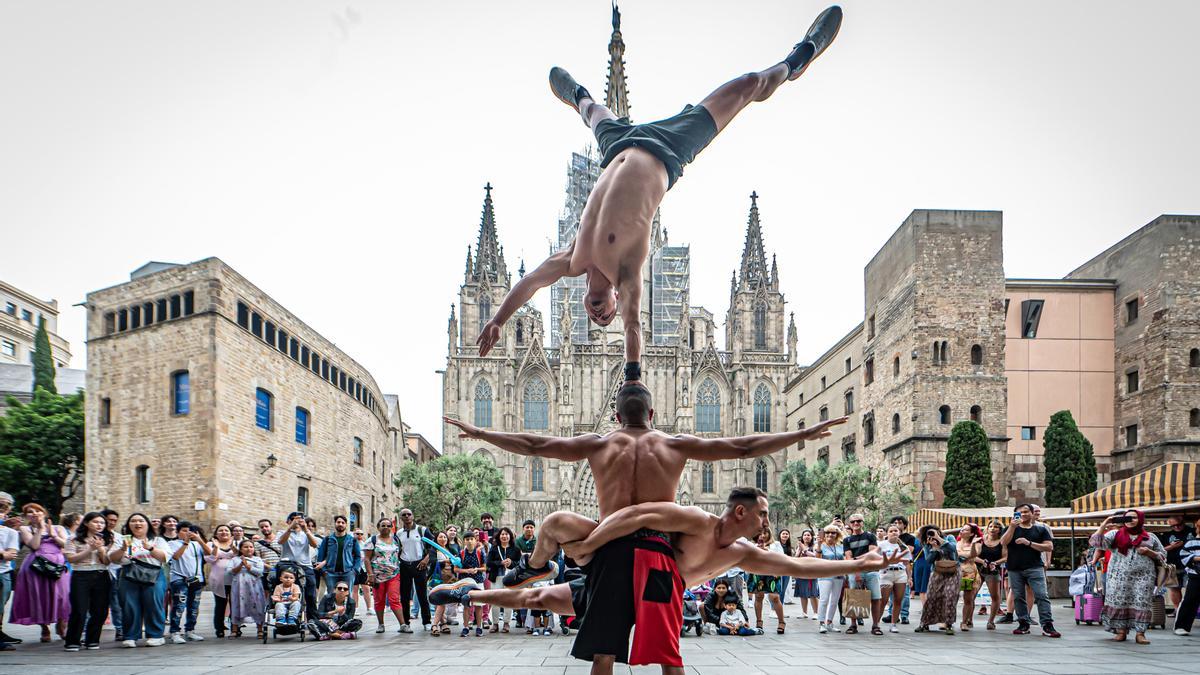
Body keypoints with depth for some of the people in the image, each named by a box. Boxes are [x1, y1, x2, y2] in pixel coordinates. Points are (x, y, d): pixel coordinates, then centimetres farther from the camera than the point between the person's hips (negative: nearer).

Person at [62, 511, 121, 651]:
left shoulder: (108, 540, 12)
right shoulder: (74, 540, 4)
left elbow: (107, 562, 6)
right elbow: (71, 559, -6)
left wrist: (100, 548, -10)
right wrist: (90, 549, -10)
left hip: (101, 576, 3)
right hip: (81, 576, -3)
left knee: (100, 611, 2)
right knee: (79, 611, -7)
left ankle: (92, 640, 14)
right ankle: (73, 642, 3)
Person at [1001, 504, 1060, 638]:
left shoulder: (1040, 529, 9)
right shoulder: (1011, 528, 12)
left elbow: (1049, 547, -1)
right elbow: (1003, 542, -4)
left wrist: (1029, 543, -11)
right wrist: (1012, 527, -15)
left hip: (1034, 567, -2)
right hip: (1015, 569, 2)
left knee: (1042, 595, -12)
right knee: (1018, 597, 3)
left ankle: (1047, 626, -14)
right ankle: (1023, 625, 10)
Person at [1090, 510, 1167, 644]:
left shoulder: (1150, 537, 14)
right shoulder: (1115, 534, 10)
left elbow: (1162, 555, 14)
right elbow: (1097, 542, -1)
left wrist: (1149, 552, -5)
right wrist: (1104, 525, -9)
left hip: (1143, 576, 0)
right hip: (1119, 575, 0)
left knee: (1141, 603, -6)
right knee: (1119, 603, -4)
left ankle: (1140, 633, -1)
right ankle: (1121, 631, 4)